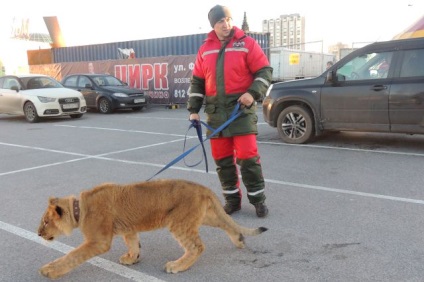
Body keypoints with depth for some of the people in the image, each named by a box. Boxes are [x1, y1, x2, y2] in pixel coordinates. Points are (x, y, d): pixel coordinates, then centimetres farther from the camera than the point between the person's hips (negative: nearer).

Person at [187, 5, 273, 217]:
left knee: (248, 156, -6)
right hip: (216, 111, 4)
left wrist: (253, 93, -17)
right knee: (222, 159, 7)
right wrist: (193, 109, 10)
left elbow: (265, 71, -2)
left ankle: (258, 200, 8)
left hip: (241, 108, -4)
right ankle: (232, 200, 20)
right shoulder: (205, 49, 11)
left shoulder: (246, 43, -1)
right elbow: (197, 82, 15)